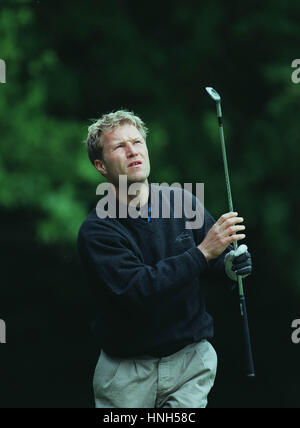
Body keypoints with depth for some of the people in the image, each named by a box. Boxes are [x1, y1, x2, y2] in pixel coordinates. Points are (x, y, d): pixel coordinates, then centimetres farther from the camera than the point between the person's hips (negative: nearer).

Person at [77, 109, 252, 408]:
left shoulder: (182, 202, 0)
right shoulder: (96, 230, -12)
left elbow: (220, 255, 10)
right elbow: (138, 290, -25)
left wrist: (232, 263, -14)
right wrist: (202, 252, -29)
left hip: (191, 357, 2)